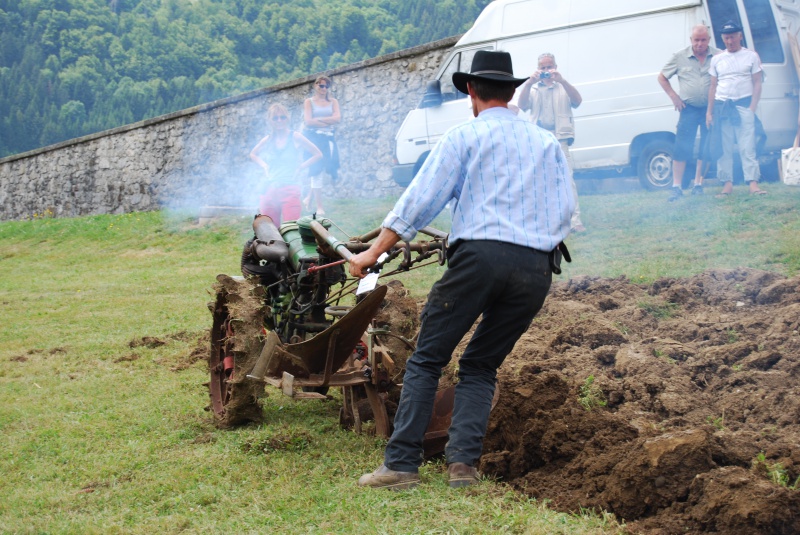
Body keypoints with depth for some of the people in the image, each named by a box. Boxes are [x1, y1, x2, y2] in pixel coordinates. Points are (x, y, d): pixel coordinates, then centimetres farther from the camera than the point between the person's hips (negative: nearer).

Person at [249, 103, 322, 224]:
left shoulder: (295, 137, -2)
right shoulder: (267, 140, 9)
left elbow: (318, 154, 1)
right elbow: (253, 154, 27)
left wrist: (300, 167, -4)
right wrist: (264, 166, 10)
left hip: (290, 189, -4)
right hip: (271, 190, 4)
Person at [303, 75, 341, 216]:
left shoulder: (333, 102, 12)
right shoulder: (309, 102, 4)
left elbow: (337, 118, -5)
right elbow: (308, 121, -9)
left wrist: (318, 120, -11)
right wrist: (328, 122, -8)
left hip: (328, 138, 3)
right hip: (313, 138, -3)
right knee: (317, 171, -5)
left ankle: (310, 197, 20)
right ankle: (319, 206, -3)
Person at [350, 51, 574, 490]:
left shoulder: (463, 137, 7)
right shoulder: (547, 143, 20)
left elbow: (419, 202, 1)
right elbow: (565, 211, 14)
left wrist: (373, 252, 4)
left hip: (478, 255, -4)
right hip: (536, 268, 4)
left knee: (426, 359, 3)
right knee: (481, 367, 15)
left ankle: (401, 465, -4)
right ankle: (463, 462, -1)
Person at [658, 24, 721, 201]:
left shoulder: (719, 57, -2)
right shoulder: (680, 57, 0)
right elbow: (662, 77, 9)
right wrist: (673, 96, 1)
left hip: (711, 109, 1)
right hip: (689, 109, -1)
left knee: (706, 149, 6)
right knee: (681, 148, -7)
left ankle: (698, 185, 16)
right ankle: (676, 187, -6)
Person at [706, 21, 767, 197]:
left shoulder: (751, 56, 7)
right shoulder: (717, 59, 13)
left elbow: (757, 83, 4)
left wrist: (752, 107, -7)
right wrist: (709, 111, 8)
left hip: (743, 104, -3)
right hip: (722, 106, 3)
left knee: (747, 146, -9)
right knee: (724, 147, 1)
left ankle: (753, 183, -12)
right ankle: (727, 183, 4)